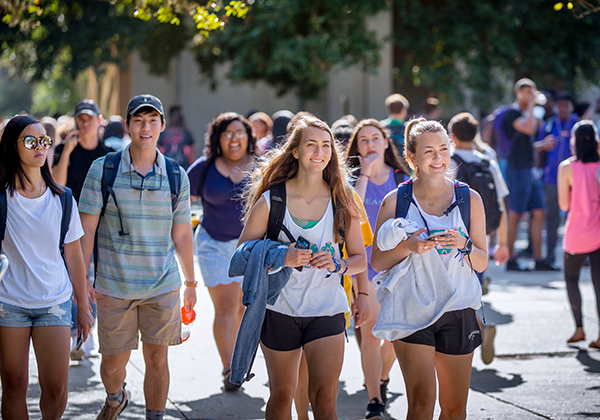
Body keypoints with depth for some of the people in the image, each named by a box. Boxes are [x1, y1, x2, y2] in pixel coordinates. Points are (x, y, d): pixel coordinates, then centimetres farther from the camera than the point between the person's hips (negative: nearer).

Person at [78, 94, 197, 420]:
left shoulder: (176, 176, 2)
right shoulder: (103, 170, -4)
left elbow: (182, 235, 9)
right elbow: (87, 228, -2)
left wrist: (191, 283, 13)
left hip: (163, 286, 1)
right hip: (114, 286, -1)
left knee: (157, 360, 3)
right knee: (113, 362, 9)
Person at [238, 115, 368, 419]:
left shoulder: (342, 201, 2)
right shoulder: (270, 200, -2)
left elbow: (360, 258, 8)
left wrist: (338, 265, -13)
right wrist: (280, 257, -18)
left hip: (327, 309, 0)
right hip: (280, 310, 0)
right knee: (281, 395, 11)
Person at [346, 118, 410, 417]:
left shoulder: (401, 179, 7)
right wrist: (365, 173, -17)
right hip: (364, 263, -3)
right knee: (370, 333, -9)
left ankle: (382, 379, 34)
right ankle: (374, 402, -5)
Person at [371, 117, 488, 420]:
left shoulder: (469, 199, 4)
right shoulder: (395, 201, 1)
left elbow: (482, 262, 7)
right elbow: (377, 262, 2)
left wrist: (463, 245, -14)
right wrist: (407, 247, -16)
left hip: (459, 311, 2)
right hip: (411, 311, -2)